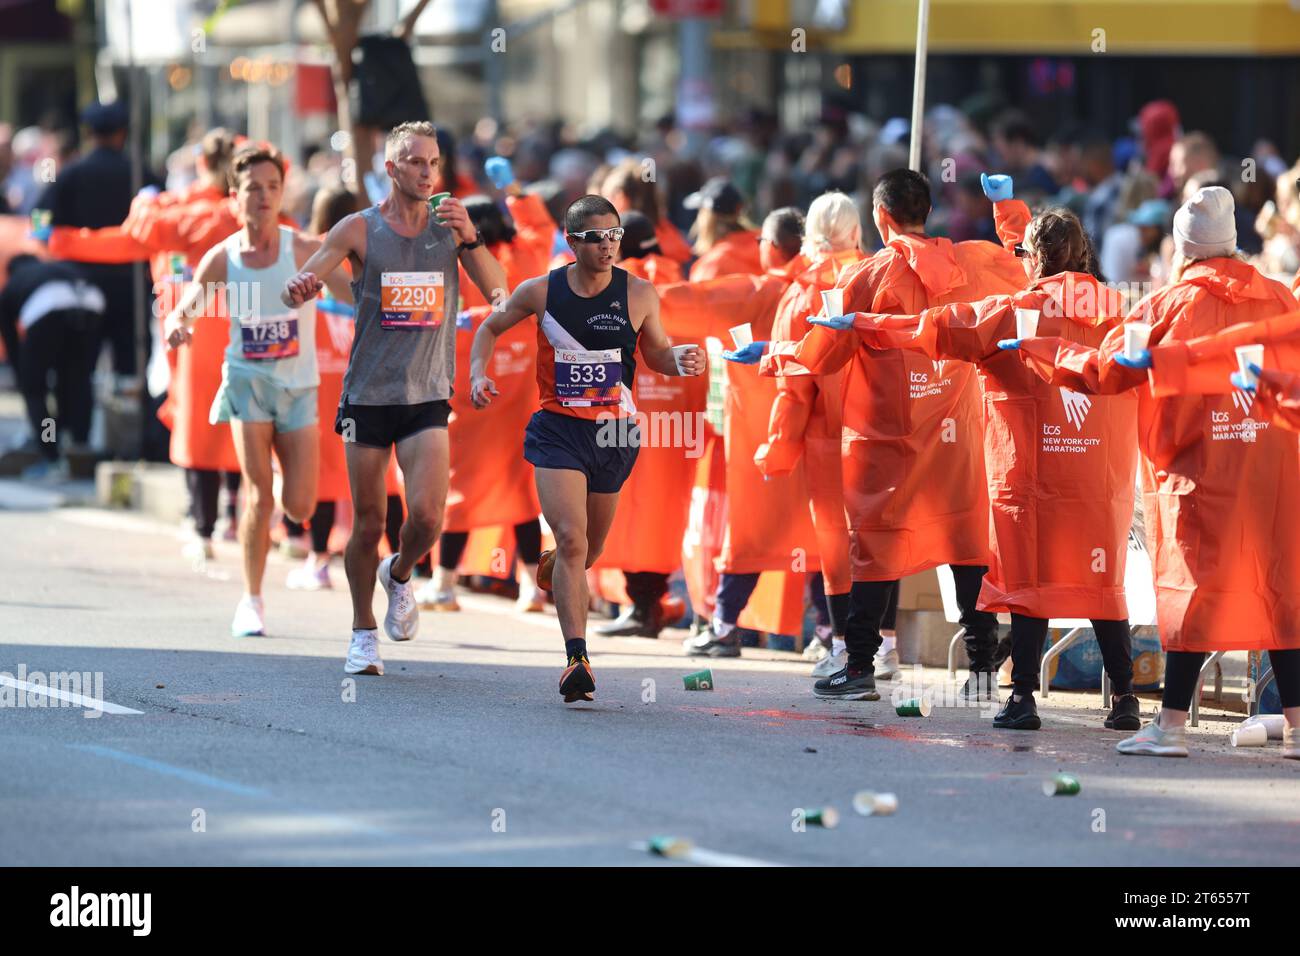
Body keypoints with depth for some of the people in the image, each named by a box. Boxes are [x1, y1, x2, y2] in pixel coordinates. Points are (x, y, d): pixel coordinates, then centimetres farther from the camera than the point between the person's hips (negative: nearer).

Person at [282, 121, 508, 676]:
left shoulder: (450, 225, 4)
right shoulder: (360, 230, -2)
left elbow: (498, 293, -4)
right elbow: (300, 287, -9)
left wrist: (470, 239, -19)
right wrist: (299, 289, -34)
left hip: (427, 400, 1)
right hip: (367, 396, -1)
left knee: (427, 517, -14)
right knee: (368, 524, 3)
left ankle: (399, 575, 19)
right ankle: (363, 633, 21)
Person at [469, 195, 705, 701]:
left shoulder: (638, 294, -3)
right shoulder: (541, 292, -4)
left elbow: (656, 353, 10)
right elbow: (491, 327, 13)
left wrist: (682, 360, -12)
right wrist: (478, 374, -2)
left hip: (614, 433, 2)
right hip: (557, 430, -2)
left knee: (588, 550, 15)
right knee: (572, 540, -20)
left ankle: (549, 566, 54)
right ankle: (577, 660, -22)